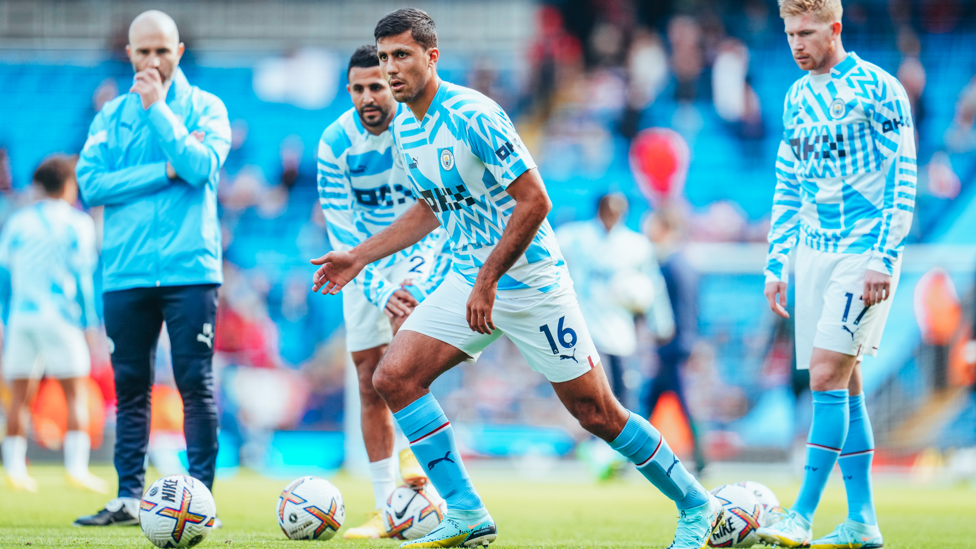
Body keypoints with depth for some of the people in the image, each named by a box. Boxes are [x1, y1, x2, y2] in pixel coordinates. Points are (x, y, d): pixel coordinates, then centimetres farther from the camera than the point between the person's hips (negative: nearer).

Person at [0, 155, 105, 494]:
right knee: (76, 395, -1)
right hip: (59, 315, -4)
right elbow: (82, 276, -2)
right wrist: (89, 324, 3)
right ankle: (76, 467, -11)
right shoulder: (77, 224, 1)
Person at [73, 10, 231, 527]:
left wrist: (157, 107, -10)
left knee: (196, 385, -5)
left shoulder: (205, 107, 5)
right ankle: (129, 497, 10)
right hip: (125, 271, 3)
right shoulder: (112, 115, 11)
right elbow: (90, 183, -2)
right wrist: (166, 172, -10)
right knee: (130, 387, 6)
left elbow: (202, 166, -13)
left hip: (189, 269, -3)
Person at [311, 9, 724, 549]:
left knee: (595, 412, -3)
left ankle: (696, 505, 15)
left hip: (529, 280, -8)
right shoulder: (403, 130, 5)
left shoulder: (473, 116, -21)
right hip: (468, 280, 8)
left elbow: (534, 201, -22)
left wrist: (487, 282, -22)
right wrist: (359, 257, 16)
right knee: (393, 376, -8)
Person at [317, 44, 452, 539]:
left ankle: (415, 449, -23)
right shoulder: (335, 144, -13)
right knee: (370, 381, -2)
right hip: (367, 261, 2)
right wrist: (380, 290, -25)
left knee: (407, 320, -32)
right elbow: (343, 230, -12)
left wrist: (417, 280, -30)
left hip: (424, 252, -2)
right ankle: (386, 509, 3)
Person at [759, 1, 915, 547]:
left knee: (828, 374, -15)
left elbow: (903, 180, -11)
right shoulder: (797, 97, 13)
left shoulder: (878, 89, -8)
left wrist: (884, 258, -17)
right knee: (844, 385, 7)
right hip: (814, 252, 7)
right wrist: (776, 264, 14)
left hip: (864, 252, -7)